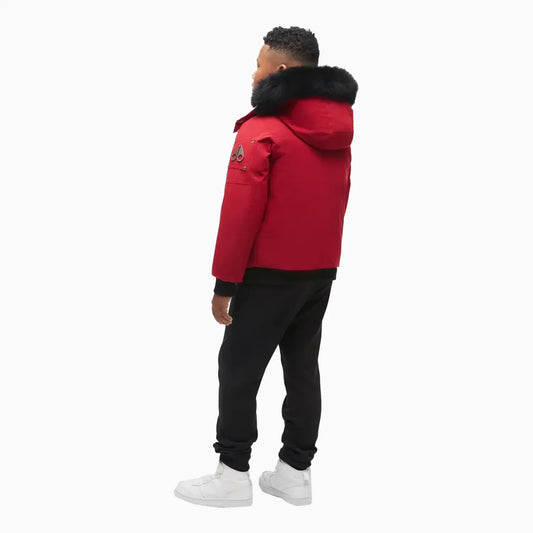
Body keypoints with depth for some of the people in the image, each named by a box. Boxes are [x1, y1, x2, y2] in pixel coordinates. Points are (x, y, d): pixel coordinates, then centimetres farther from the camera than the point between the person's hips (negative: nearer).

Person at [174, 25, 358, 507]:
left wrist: (224, 283, -13)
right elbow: (332, 204, 13)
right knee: (303, 367, 13)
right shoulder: (337, 132, 9)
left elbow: (240, 213, -18)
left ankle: (233, 475, 10)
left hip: (270, 274, -7)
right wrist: (317, 258, 17)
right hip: (321, 271, 7)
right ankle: (296, 472, 20)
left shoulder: (262, 130, -15)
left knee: (239, 368, 3)